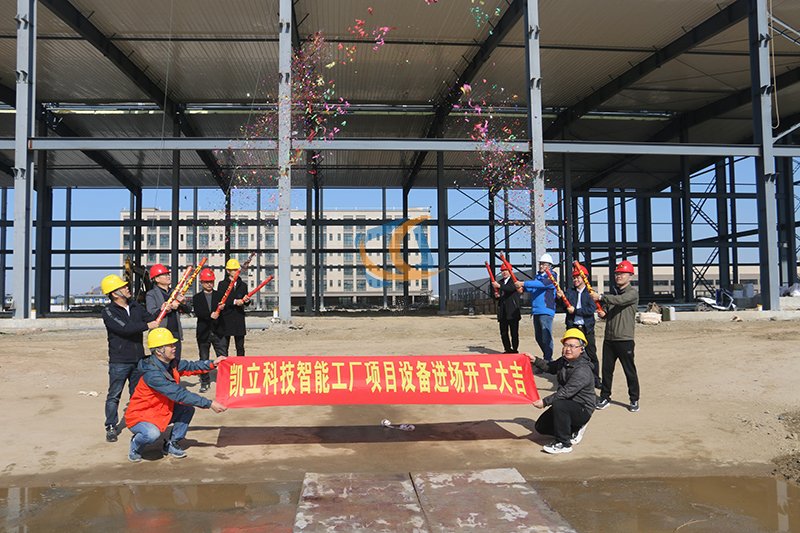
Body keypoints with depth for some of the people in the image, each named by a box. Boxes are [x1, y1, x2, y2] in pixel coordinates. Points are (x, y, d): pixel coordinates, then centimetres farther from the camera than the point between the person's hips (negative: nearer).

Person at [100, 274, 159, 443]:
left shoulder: (135, 306, 8)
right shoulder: (109, 312, -10)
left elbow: (150, 320, 5)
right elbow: (125, 328, -23)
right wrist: (146, 325, -19)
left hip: (138, 358, 6)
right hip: (119, 361, -5)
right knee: (114, 395, 2)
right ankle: (111, 427, 13)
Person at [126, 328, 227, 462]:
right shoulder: (152, 373, -31)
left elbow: (190, 366, 10)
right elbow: (179, 394, -34)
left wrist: (212, 364, -6)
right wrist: (209, 404, -34)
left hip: (160, 413, 8)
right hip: (139, 417, -8)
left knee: (188, 409, -6)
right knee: (152, 434, -36)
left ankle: (171, 444, 10)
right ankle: (135, 446, 0)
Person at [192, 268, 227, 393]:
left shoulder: (219, 295, 8)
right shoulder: (197, 298, 6)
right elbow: (197, 312, -9)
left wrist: (222, 308, -22)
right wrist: (210, 315, -24)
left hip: (218, 332, 0)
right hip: (203, 332, 0)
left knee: (223, 358, -4)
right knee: (204, 359, 9)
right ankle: (205, 381, 20)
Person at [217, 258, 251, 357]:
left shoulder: (243, 285, 11)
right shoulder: (222, 284, 1)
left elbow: (245, 302, 10)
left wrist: (246, 300, -13)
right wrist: (234, 301, -19)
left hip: (239, 320, 3)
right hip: (225, 319, -3)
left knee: (240, 347, 7)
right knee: (224, 348, 1)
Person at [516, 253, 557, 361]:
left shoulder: (552, 276, -6)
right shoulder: (537, 276, 17)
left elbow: (541, 284, -23)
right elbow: (531, 288, 11)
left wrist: (523, 283, -26)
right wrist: (522, 287, -12)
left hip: (546, 311, -8)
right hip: (536, 311, 8)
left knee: (546, 338, -8)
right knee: (538, 337, 15)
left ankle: (548, 359, -1)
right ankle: (546, 356, 30)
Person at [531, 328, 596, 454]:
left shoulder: (583, 370, -27)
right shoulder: (564, 361, 1)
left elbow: (566, 392, -32)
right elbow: (551, 367, 21)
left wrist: (545, 402, -34)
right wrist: (535, 361, 6)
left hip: (582, 409, -9)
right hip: (566, 405, 9)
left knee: (558, 405, -38)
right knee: (540, 427, 12)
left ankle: (564, 444, -23)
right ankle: (574, 429, 24)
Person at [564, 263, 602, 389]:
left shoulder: (590, 292, -1)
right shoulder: (570, 291, 8)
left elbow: (591, 309, -14)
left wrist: (575, 310, -15)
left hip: (586, 328, -2)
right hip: (572, 327, 2)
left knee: (591, 354, 4)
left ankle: (596, 379, 14)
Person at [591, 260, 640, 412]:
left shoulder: (632, 292, -5)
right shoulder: (613, 294, 17)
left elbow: (620, 300, -25)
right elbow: (606, 311, 19)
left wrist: (601, 297, -29)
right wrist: (602, 312, -3)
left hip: (625, 340, -6)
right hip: (609, 338, 6)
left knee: (630, 371, 1)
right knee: (606, 369, 9)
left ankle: (634, 400, 13)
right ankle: (605, 397, 19)